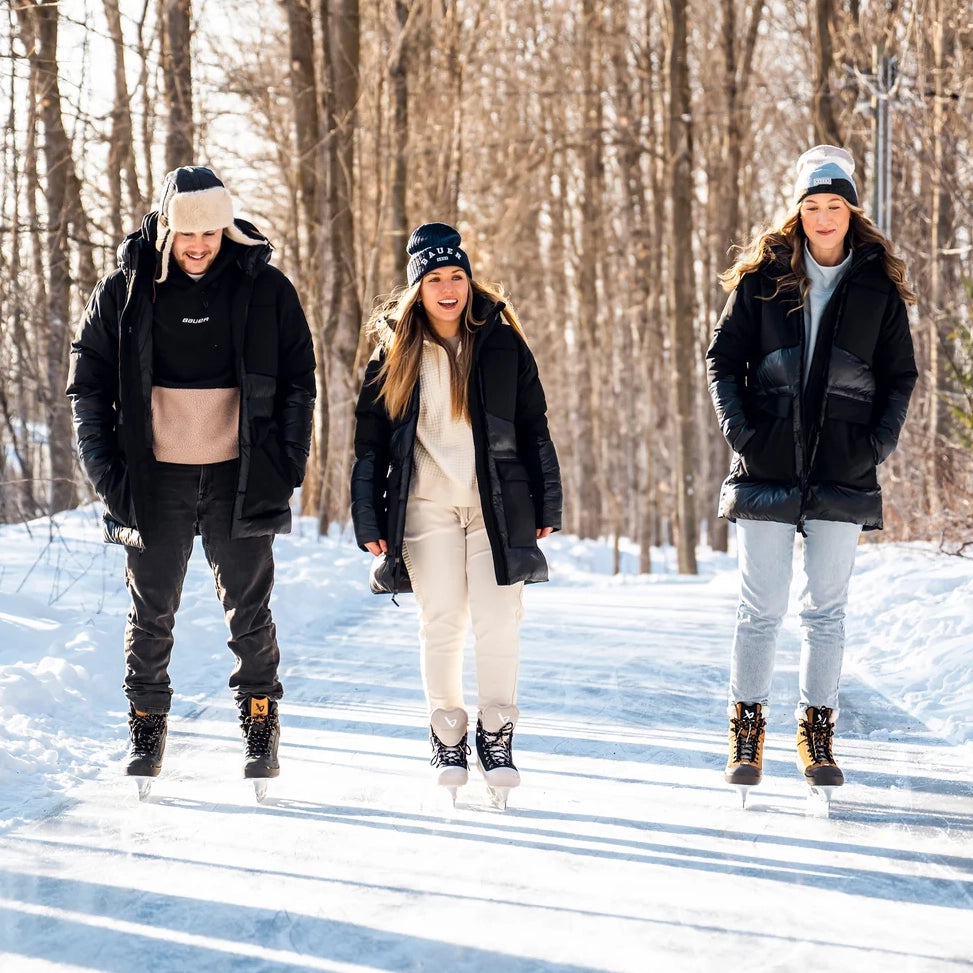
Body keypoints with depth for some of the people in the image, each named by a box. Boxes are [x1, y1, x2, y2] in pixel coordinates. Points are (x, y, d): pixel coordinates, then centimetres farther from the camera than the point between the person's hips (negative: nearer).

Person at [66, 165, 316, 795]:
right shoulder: (124, 292, -1)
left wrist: (289, 462, -3)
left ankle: (262, 731, 17)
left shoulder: (266, 289, -1)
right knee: (152, 614, 7)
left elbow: (298, 381, 6)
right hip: (155, 478, 1)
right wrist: (107, 469, -3)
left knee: (250, 613, 5)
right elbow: (88, 384, 5)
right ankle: (147, 731, 19)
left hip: (240, 477, 0)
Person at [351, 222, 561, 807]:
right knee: (441, 625, 1)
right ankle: (448, 737, 16)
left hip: (497, 505, 0)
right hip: (427, 506, 0)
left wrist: (546, 507, 5)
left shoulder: (502, 343, 2)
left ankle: (497, 735, 10)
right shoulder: (394, 351, 3)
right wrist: (369, 521, 1)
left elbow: (534, 427, 7)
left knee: (497, 624, -3)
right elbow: (370, 440, 5)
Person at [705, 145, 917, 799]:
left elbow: (901, 375, 10)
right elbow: (723, 357, 7)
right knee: (762, 606, 0)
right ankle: (748, 730, 11)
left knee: (828, 608, 5)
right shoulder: (764, 277, 4)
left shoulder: (879, 285, 5)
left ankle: (818, 734, 13)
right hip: (768, 468, -1)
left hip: (844, 473, 1)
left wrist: (880, 444, -2)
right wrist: (739, 429, -5)